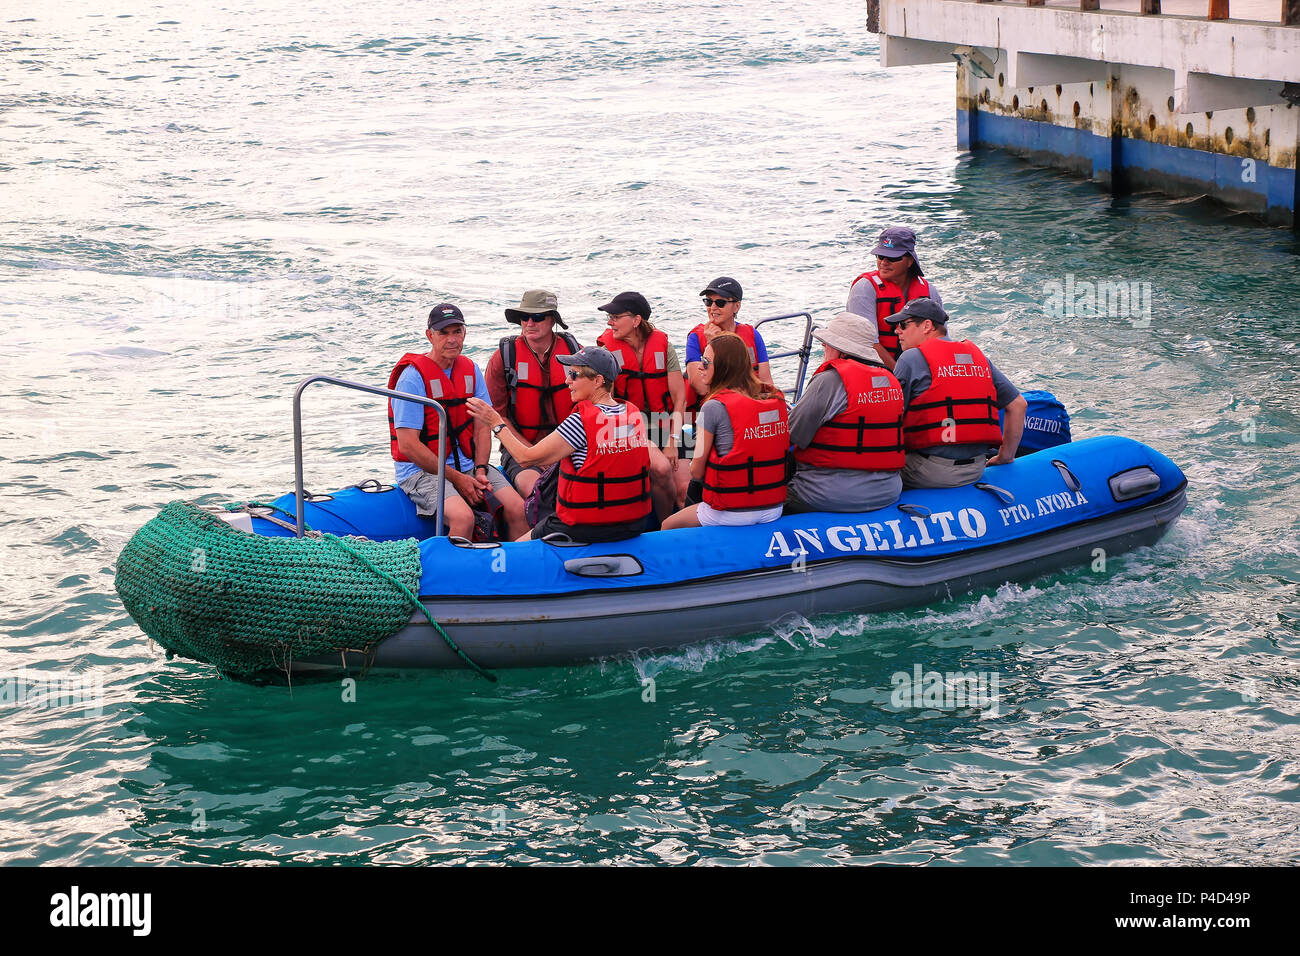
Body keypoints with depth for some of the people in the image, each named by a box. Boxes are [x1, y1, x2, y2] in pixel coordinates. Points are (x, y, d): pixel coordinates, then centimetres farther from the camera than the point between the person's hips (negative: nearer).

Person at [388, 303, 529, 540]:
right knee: (463, 518, -32)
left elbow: (482, 427, 9)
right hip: (422, 470, -6)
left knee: (517, 509, -15)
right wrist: (456, 478, -15)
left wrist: (480, 471, -9)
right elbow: (408, 445, -15)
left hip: (468, 465, 6)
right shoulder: (413, 377, -12)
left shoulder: (470, 370, 9)